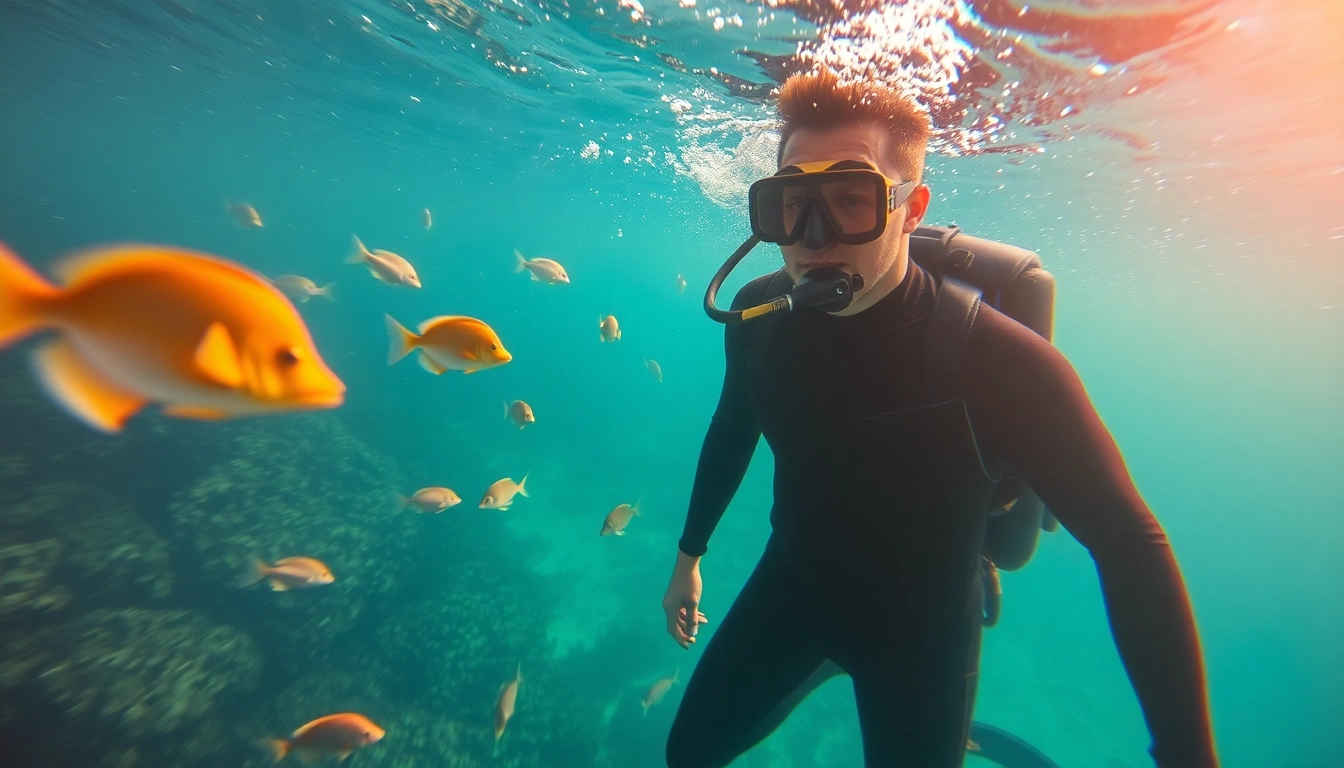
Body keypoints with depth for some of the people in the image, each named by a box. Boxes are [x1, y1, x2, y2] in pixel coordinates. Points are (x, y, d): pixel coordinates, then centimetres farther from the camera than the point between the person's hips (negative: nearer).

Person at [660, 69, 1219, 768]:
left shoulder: (1002, 361, -30)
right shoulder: (757, 315, -18)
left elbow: (1129, 546, -18)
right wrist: (689, 556, 9)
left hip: (921, 625, -3)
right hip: (791, 583, 4)